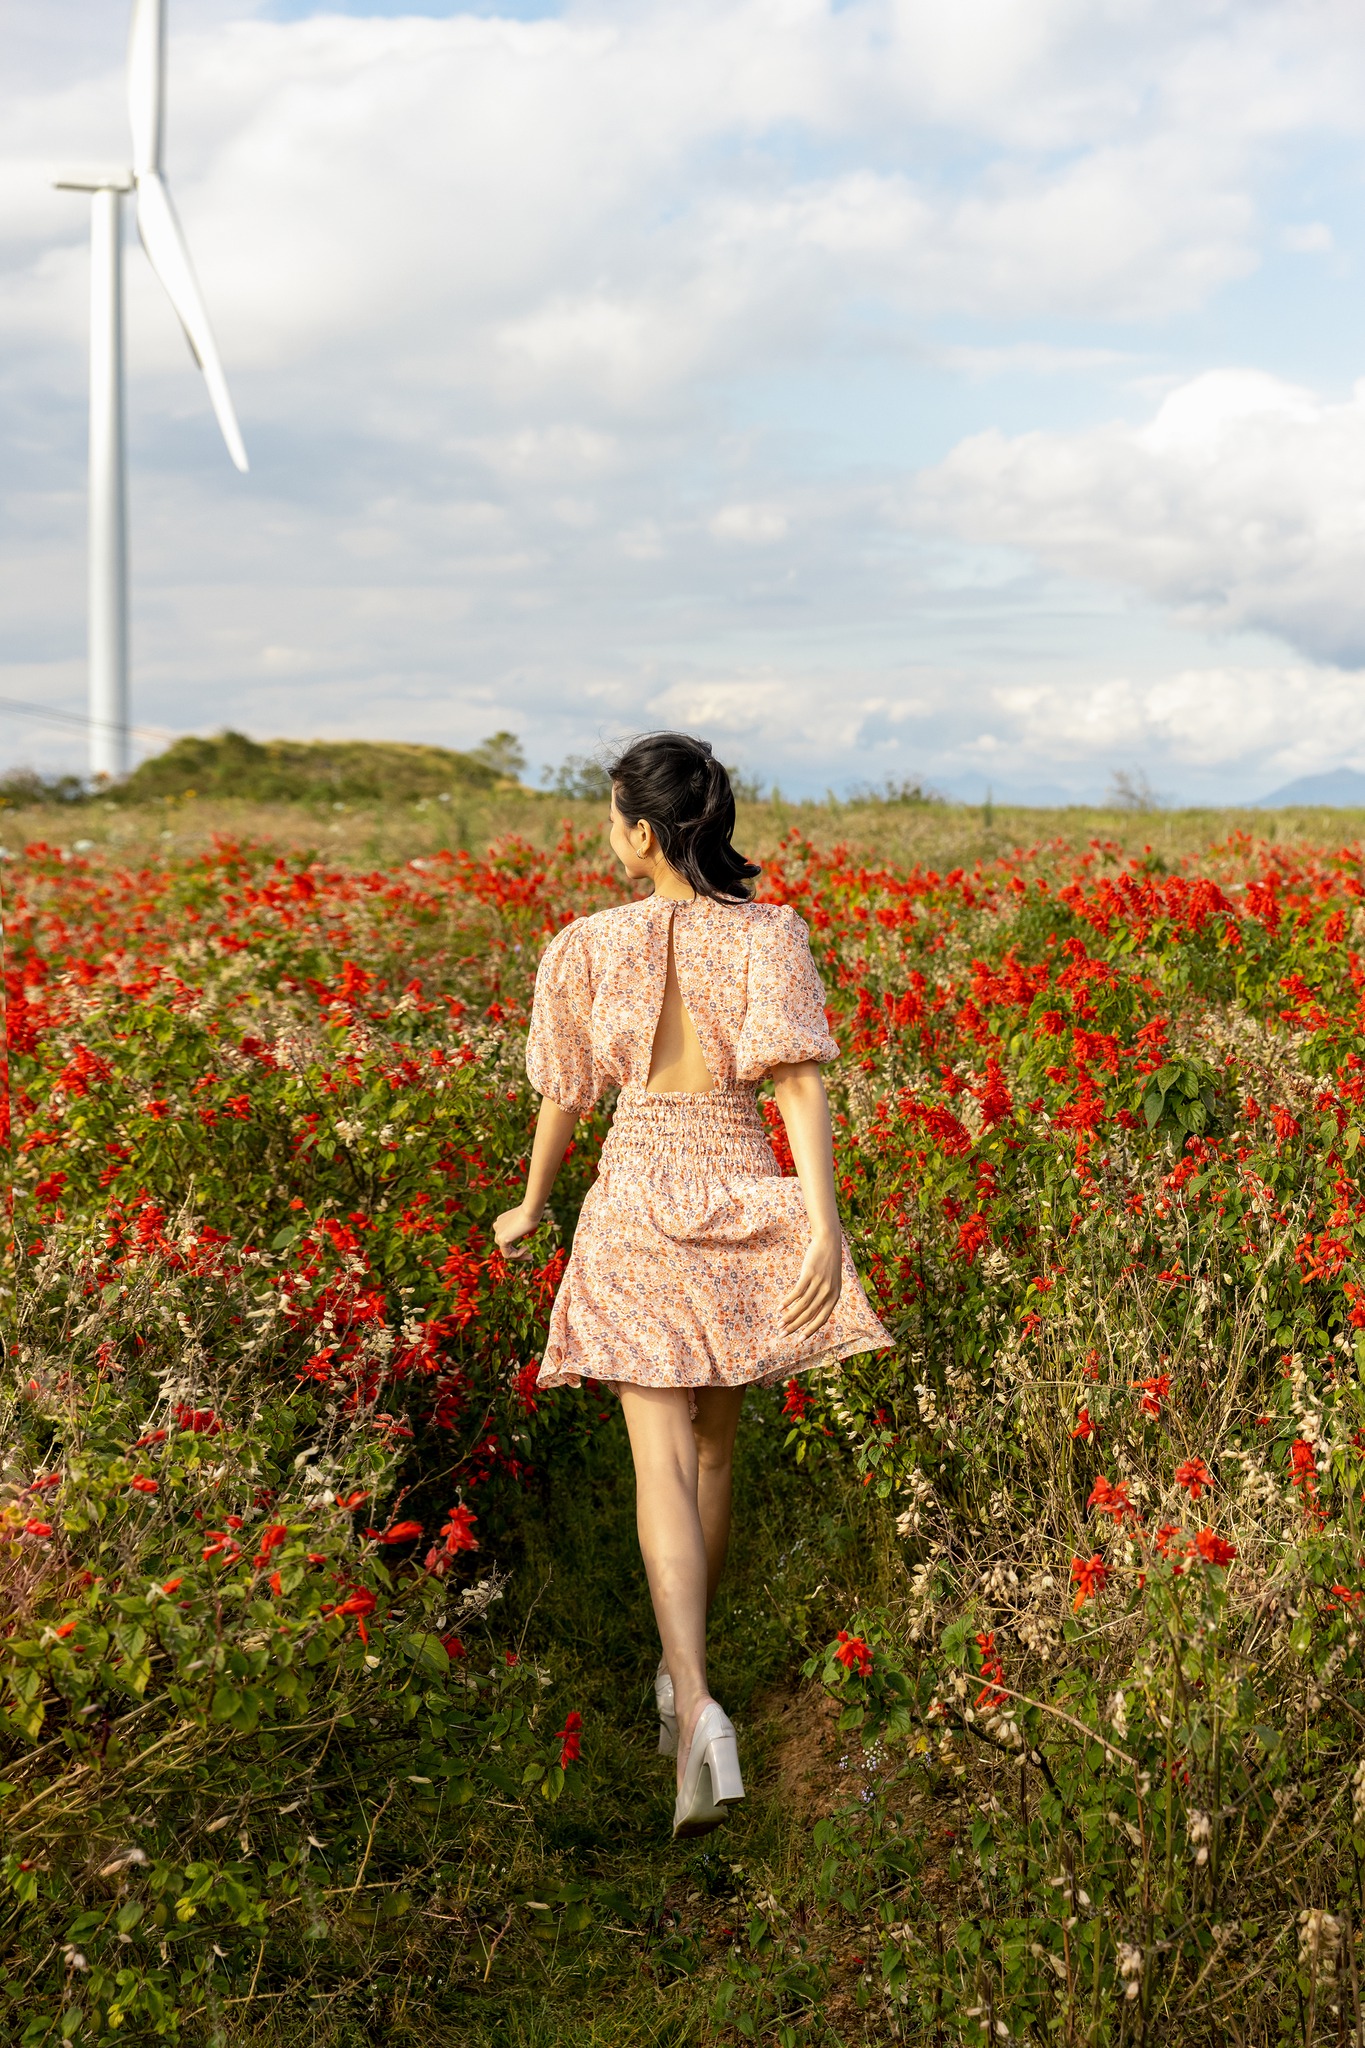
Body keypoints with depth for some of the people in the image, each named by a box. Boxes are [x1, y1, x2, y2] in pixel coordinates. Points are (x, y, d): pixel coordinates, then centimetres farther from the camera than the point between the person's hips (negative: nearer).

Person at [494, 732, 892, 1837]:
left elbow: (564, 1096, 7)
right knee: (714, 1446, 18)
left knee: (663, 1461, -6)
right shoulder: (770, 935, -3)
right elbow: (799, 1082, -14)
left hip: (636, 1196, -1)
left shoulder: (586, 946, -2)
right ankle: (684, 1671, 33)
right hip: (745, 1196, 2)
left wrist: (531, 1209, 22)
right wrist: (823, 1222, -18)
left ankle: (698, 1706, -23)